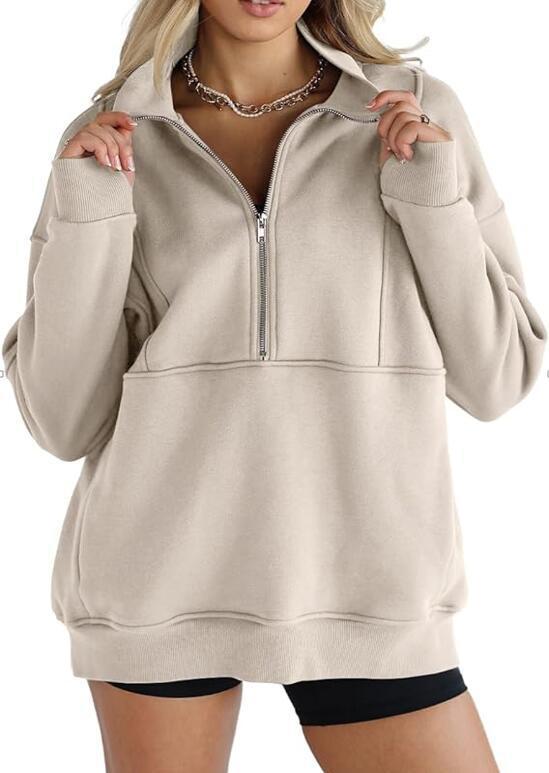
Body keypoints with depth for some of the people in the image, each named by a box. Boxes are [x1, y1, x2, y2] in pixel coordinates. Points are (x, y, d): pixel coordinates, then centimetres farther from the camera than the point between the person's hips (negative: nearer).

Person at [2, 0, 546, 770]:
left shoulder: (417, 113, 2)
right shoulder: (112, 143, 2)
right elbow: (66, 419, -1)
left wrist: (432, 194, -9)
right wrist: (88, 212, -11)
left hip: (359, 578, 0)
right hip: (161, 565, 0)